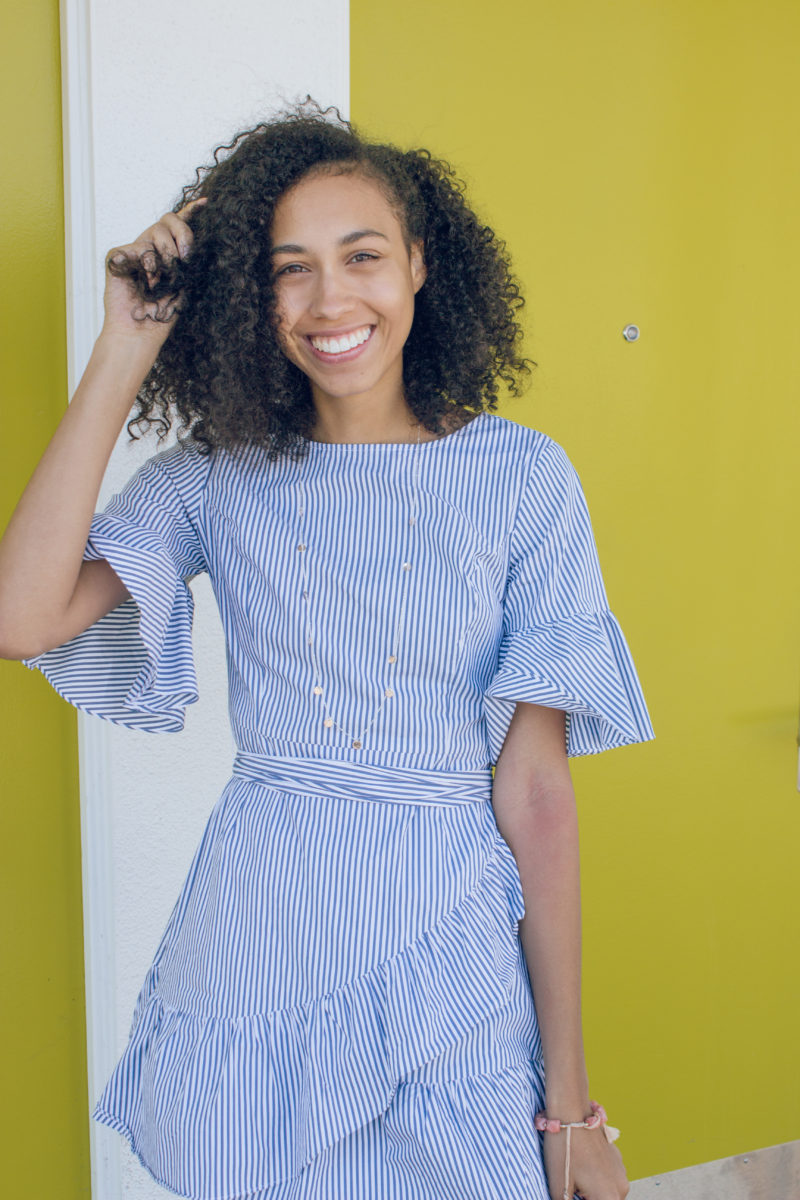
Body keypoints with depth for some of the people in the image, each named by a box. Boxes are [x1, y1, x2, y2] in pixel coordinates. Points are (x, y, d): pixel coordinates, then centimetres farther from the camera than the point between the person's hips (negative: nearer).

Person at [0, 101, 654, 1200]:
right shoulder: (217, 473, -2)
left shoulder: (520, 478, -7)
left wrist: (571, 1096, -6)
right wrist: (124, 353, -13)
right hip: (250, 954, 2)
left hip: (446, 957, -1)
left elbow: (535, 790, -7)